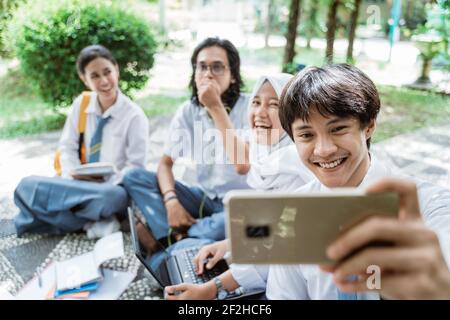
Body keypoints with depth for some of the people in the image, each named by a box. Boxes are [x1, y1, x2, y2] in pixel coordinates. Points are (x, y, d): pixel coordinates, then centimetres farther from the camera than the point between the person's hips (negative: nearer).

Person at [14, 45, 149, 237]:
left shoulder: (134, 116, -10)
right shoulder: (81, 104, 2)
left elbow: (135, 167, -8)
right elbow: (67, 148, 5)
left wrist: (105, 185, -23)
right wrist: (73, 179, -14)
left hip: (111, 188, -4)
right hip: (80, 186, 4)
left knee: (113, 196, -39)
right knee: (28, 186, -19)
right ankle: (92, 223, -18)